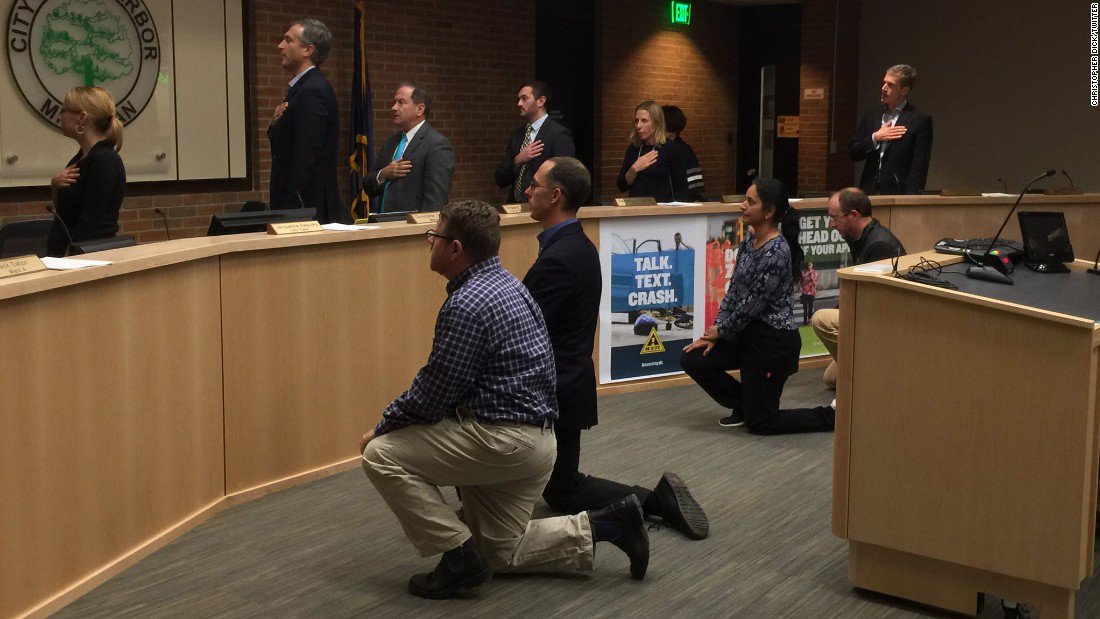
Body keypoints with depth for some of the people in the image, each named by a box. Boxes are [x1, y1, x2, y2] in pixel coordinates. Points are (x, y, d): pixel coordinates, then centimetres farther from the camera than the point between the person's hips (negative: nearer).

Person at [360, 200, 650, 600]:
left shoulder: (466, 304, -20)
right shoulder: (504, 283, 11)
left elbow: (432, 397, -17)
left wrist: (382, 426, 0)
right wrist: (396, 417, 17)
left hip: (503, 440, -10)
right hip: (533, 439, 10)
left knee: (381, 455, -4)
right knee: (502, 554, 21)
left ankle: (460, 557, -1)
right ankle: (607, 526, 13)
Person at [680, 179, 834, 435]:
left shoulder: (776, 253, -24)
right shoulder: (750, 240, 5)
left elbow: (752, 304, -20)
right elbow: (734, 290, 9)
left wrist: (721, 331, -5)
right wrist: (716, 330, 1)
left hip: (774, 340, -9)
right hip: (749, 333, 9)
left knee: (759, 422, 0)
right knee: (691, 359, 1)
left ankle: (831, 417, 12)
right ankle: (744, 404, 18)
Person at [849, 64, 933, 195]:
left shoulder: (921, 120, -2)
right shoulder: (871, 116, 13)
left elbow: (919, 166, -6)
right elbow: (853, 153, 10)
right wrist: (875, 138, -6)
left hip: (898, 193, -4)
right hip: (869, 192, 4)